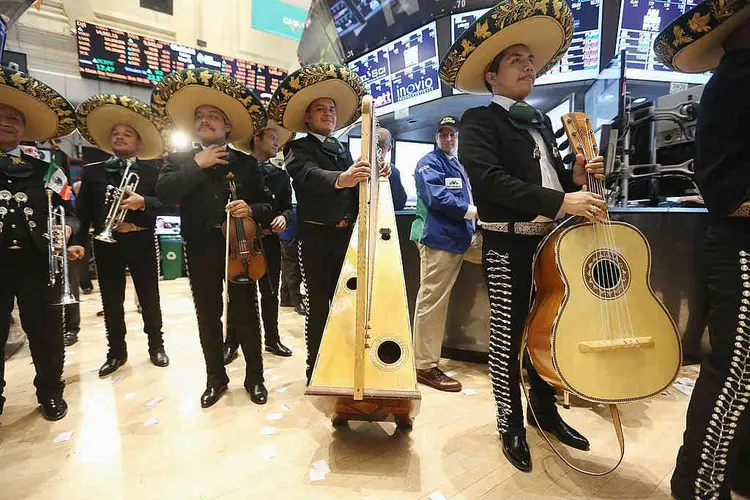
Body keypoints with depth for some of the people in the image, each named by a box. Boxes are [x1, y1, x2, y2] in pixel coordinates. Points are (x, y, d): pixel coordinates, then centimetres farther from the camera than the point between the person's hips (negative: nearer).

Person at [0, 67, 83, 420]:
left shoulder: (45, 171, 10)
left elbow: (68, 213, 7)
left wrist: (66, 232, -13)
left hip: (38, 262, 0)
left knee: (45, 331, 7)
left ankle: (50, 392, 25)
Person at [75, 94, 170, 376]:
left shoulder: (150, 172, 5)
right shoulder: (92, 171, 9)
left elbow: (165, 204, -6)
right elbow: (82, 210, 4)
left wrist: (143, 202, -25)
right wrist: (78, 242, -4)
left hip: (141, 242, -2)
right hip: (106, 243, 2)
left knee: (149, 297, 7)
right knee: (111, 300, 9)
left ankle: (156, 344, 23)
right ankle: (116, 351, 24)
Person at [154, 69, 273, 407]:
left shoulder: (246, 163, 8)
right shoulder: (180, 160, 10)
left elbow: (266, 207, 5)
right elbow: (164, 192, -8)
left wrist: (251, 209, -16)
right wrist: (198, 165, -10)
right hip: (201, 249, 2)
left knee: (246, 313, 4)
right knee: (207, 315, 10)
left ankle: (254, 377, 21)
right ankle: (216, 378, 28)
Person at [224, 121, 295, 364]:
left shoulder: (280, 175, 11)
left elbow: (288, 206, 11)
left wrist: (283, 217, -9)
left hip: (269, 241, 3)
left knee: (270, 293, 12)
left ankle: (272, 339, 28)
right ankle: (231, 343, 20)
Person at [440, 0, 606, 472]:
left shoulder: (541, 121, 19)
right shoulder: (479, 120, -5)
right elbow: (490, 179, -22)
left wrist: (577, 176, 1)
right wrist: (561, 201, -25)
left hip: (552, 240, 8)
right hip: (509, 245, -7)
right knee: (507, 336, 3)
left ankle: (545, 411, 37)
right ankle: (512, 425, 23)